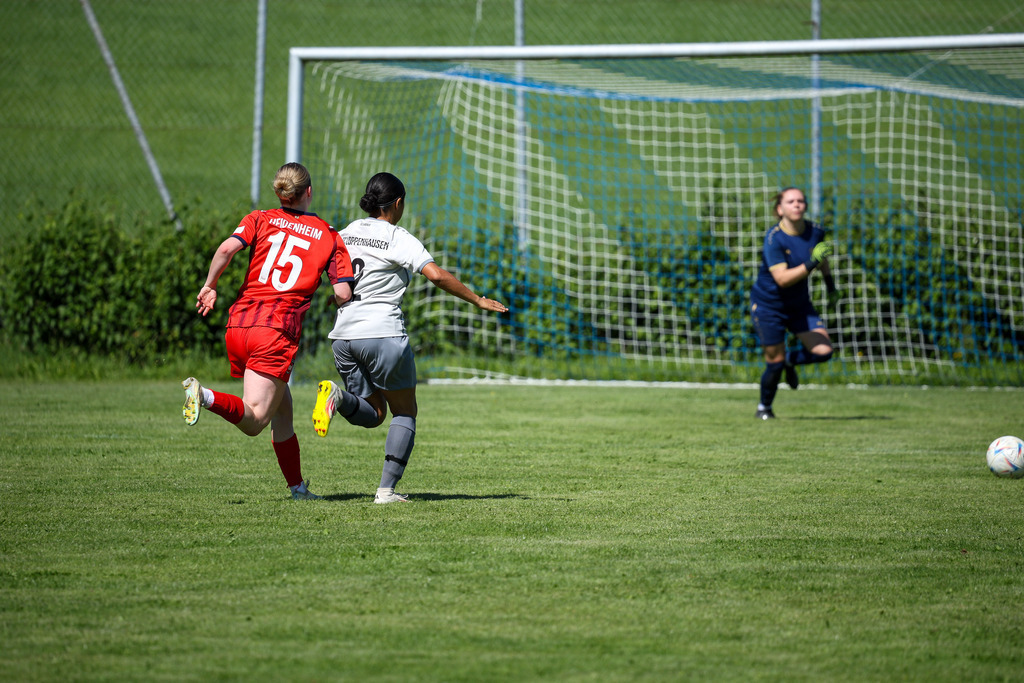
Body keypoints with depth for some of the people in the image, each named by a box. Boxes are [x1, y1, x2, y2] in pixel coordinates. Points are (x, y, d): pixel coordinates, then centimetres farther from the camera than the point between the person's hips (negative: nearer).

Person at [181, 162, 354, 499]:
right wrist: (334, 298, 24)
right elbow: (343, 293, 1)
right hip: (278, 330, -5)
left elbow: (227, 248, -6)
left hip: (238, 323, 5)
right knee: (253, 422, -12)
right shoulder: (329, 236, 9)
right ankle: (206, 396, -38)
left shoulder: (261, 220, 13)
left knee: (282, 408, 17)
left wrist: (209, 286, 7)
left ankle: (298, 486, 17)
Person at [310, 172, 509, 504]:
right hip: (383, 333, -6)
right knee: (405, 413, 10)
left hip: (343, 336, 6)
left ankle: (338, 396, -15)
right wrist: (478, 300, -9)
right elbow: (437, 275, -18)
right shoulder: (398, 239, -7)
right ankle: (386, 489, -2)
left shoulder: (349, 232, 11)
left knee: (373, 414, 17)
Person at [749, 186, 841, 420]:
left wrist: (831, 286, 22)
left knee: (823, 351, -9)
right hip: (768, 306, -5)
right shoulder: (774, 238, -23)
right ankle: (764, 407, 27)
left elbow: (822, 258, 17)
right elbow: (782, 278, -32)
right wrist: (811, 264, -40)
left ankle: (790, 360, 24)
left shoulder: (814, 232, -8)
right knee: (775, 362, 0)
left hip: (799, 305, 5)